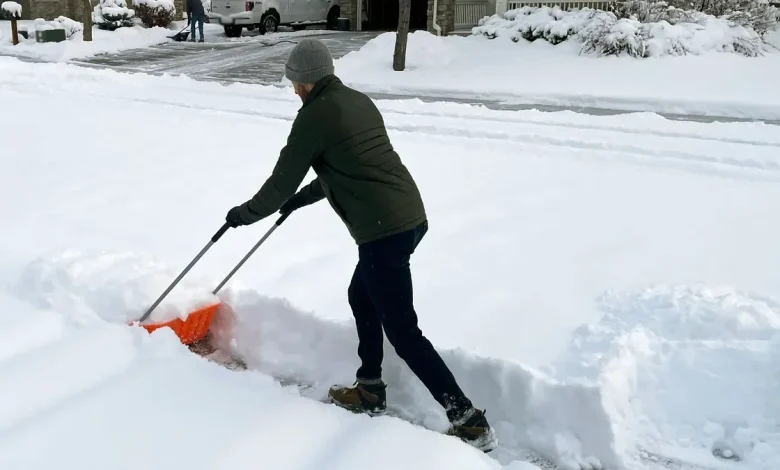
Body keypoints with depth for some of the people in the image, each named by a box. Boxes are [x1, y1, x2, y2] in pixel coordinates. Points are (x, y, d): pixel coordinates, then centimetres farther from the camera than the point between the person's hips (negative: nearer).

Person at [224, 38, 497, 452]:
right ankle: (369, 392, 37)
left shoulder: (314, 115, -7)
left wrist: (245, 213, 18)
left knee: (403, 331, -2)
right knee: (360, 297, 25)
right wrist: (304, 197, 40)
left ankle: (470, 423, 2)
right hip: (411, 216, 9)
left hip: (384, 231, -9)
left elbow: (281, 182, 0)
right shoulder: (358, 101, 18)